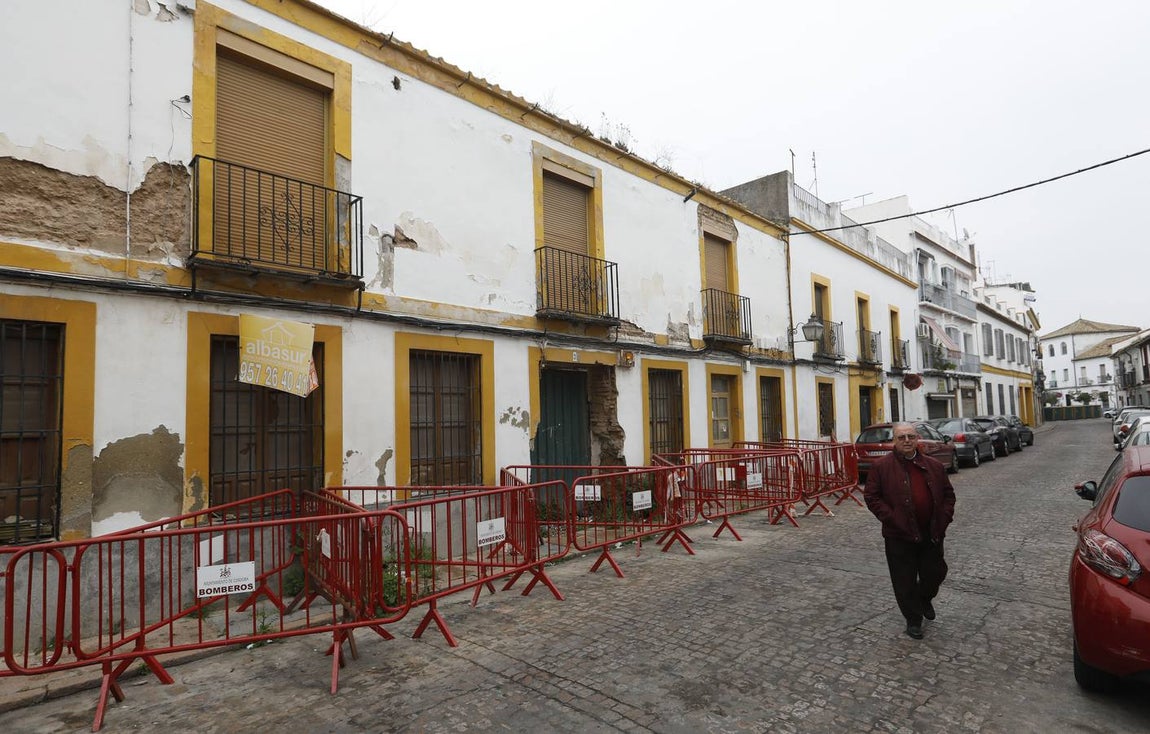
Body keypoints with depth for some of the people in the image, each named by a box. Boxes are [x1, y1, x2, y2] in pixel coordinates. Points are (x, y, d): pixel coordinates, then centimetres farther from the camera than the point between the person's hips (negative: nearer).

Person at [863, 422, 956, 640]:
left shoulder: (934, 466, 7)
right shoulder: (881, 467, -6)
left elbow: (948, 493, 14)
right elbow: (871, 496, -6)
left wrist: (944, 518, 1)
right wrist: (890, 518, -14)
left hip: (931, 534, 4)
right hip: (899, 536, -3)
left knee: (935, 574, 15)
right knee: (905, 581, 5)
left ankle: (925, 598, 47)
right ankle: (913, 619, 25)